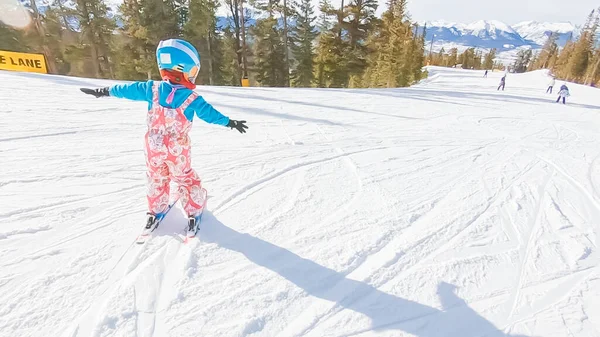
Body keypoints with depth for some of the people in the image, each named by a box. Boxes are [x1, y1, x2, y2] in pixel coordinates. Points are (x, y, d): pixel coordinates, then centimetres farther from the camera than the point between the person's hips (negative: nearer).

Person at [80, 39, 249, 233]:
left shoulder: (152, 89, -7)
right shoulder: (191, 98, -16)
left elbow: (129, 90, 6)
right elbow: (209, 114, -10)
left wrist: (105, 91, 23)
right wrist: (229, 123, 1)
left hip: (153, 147, 3)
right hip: (178, 150, -3)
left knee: (156, 179, 20)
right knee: (186, 179, 14)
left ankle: (155, 212, 33)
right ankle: (194, 212, 23)